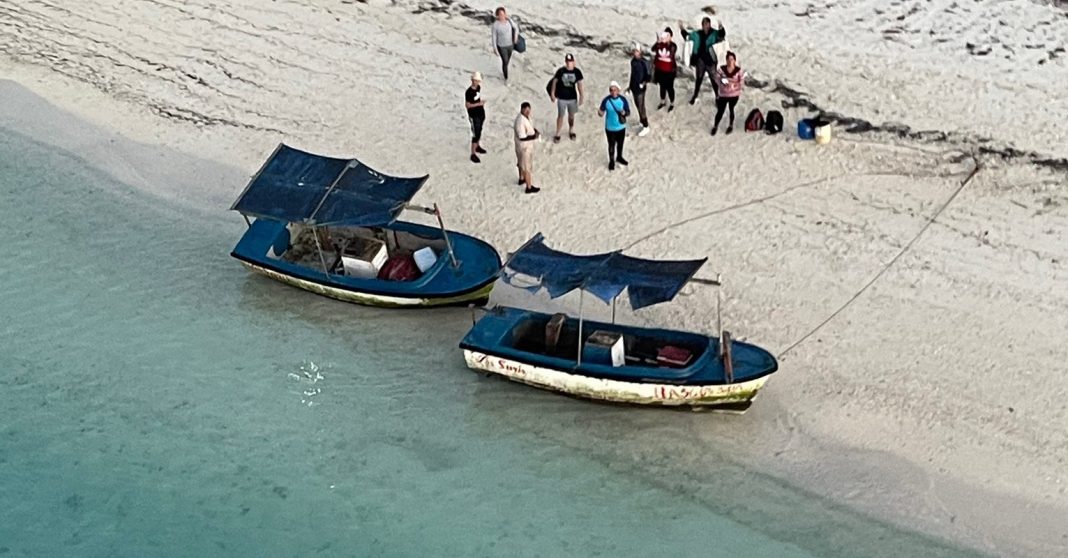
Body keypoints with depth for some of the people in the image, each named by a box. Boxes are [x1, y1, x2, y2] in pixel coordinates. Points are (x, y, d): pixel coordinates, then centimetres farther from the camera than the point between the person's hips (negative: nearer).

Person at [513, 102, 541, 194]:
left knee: (522, 163, 29)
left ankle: (521, 179, 50)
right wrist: (534, 136, -27)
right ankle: (529, 187, 18)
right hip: (524, 147, -10)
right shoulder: (520, 121, -33)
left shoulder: (526, 116, -4)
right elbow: (522, 137, -31)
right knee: (527, 167, 5)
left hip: (527, 145, 10)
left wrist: (535, 131, -3)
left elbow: (530, 126, 14)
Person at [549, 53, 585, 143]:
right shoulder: (560, 71, -13)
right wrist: (553, 94, 0)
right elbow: (555, 81, -2)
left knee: (571, 115, 18)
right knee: (560, 116, 4)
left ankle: (571, 131, 41)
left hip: (572, 97, 2)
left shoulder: (577, 72, -8)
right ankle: (557, 134, 16)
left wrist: (581, 96, -8)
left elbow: (579, 85, -4)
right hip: (561, 98, -2)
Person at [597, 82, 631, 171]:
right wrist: (600, 113, -34)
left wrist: (624, 113, -31)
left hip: (621, 127, 2)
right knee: (611, 145, 10)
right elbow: (602, 113, -10)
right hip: (610, 128, -2)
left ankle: (619, 157, 47)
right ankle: (611, 161, 32)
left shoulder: (623, 99, -14)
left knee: (620, 143, 22)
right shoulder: (606, 100, -16)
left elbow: (628, 112, -8)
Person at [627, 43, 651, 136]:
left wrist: (645, 82, -29)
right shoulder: (633, 61, 4)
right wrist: (630, 86, 21)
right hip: (634, 87, 8)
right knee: (638, 106, 19)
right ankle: (643, 122, 37)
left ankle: (646, 127, 12)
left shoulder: (643, 62, -20)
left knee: (641, 108, -1)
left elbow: (649, 75, -17)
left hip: (640, 88, -8)